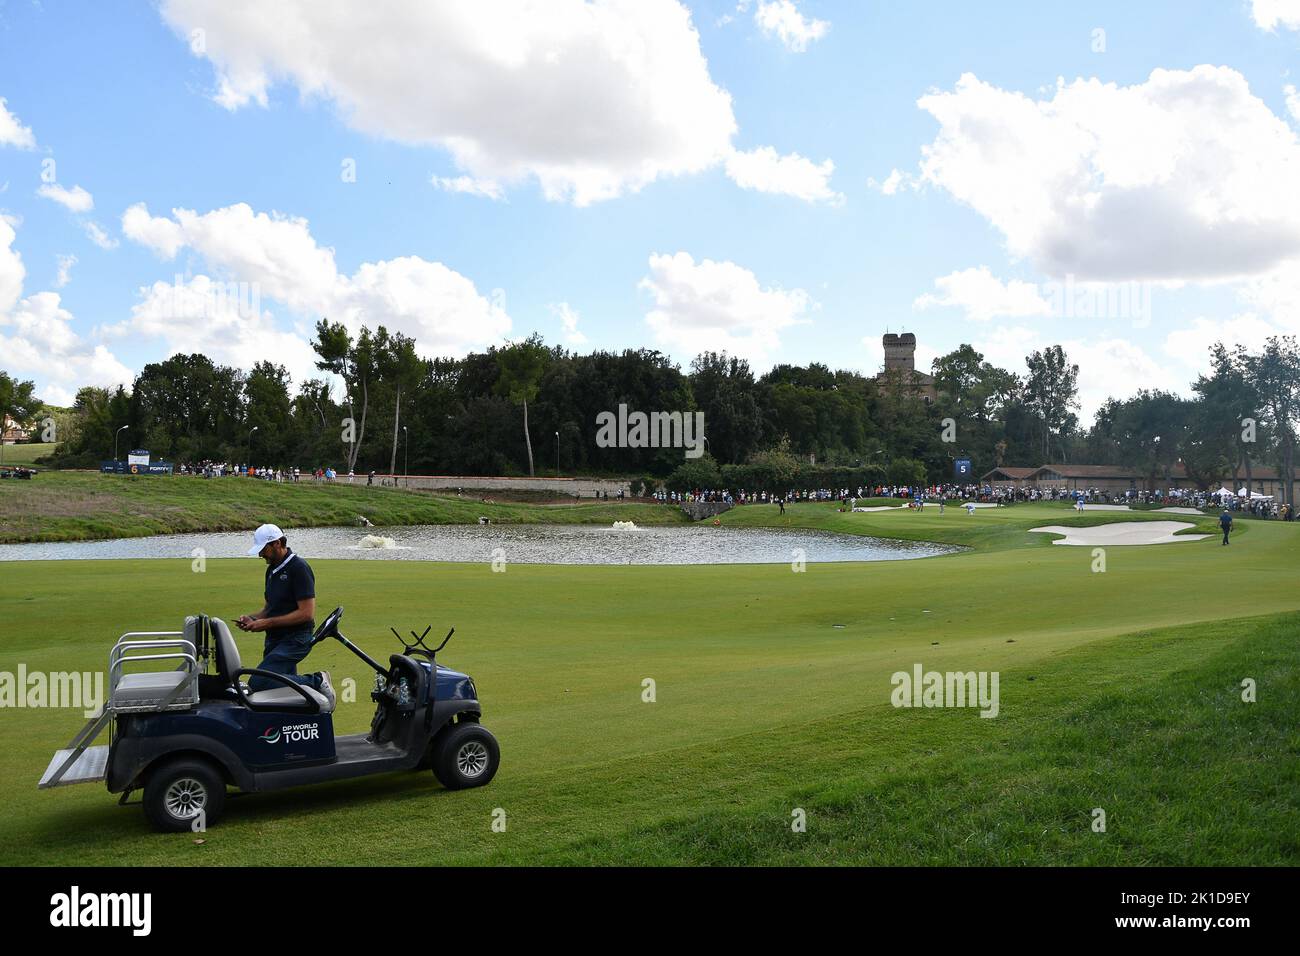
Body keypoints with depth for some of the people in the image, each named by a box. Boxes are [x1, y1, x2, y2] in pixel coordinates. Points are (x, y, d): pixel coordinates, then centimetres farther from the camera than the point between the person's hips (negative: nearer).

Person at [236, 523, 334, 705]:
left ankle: (316, 681, -12)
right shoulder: (272, 569, 13)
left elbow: (306, 613, -20)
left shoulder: (299, 568, -14)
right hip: (274, 639, 9)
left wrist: (267, 623, -19)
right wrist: (252, 618, 2)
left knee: (258, 682, -21)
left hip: (295, 640, -9)